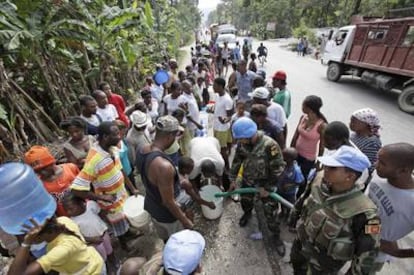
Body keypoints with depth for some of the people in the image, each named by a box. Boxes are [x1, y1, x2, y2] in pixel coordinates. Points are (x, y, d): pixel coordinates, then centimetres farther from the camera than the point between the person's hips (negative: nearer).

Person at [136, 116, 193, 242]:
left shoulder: (142, 151, -13)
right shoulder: (164, 166, -41)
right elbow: (168, 202, -29)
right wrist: (185, 221, -13)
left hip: (151, 205, 7)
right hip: (166, 214, -7)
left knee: (164, 237, 34)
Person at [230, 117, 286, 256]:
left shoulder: (269, 145, -33)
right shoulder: (242, 144, -17)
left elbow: (278, 168, -23)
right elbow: (237, 161, 0)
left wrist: (268, 188, -18)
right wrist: (232, 179, 4)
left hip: (265, 182, -4)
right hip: (247, 180, 5)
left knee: (270, 211, 4)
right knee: (245, 201, 24)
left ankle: (276, 236, 29)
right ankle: (247, 213, 58)